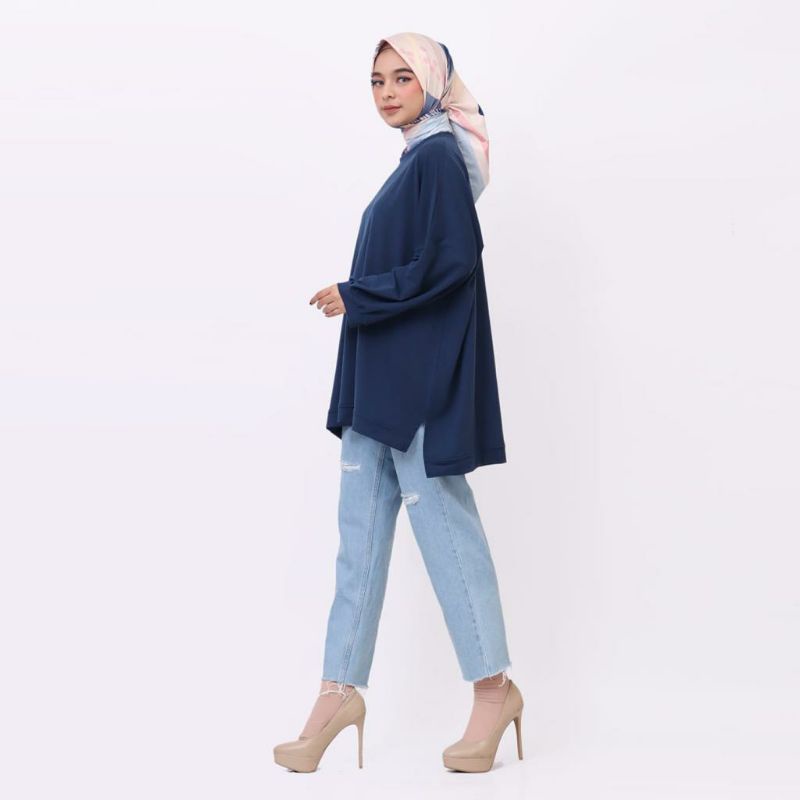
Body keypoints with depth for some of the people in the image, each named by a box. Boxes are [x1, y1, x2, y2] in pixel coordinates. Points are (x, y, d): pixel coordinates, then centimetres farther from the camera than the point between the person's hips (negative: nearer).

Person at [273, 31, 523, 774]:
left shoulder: (439, 157, -9)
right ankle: (339, 691, 12)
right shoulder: (415, 161, 19)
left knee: (440, 520, -3)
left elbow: (453, 262, -19)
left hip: (420, 378, -9)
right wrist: (354, 297, 10)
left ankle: (494, 686, 9)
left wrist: (357, 298, -13)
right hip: (381, 379, 9)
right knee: (360, 529, 7)